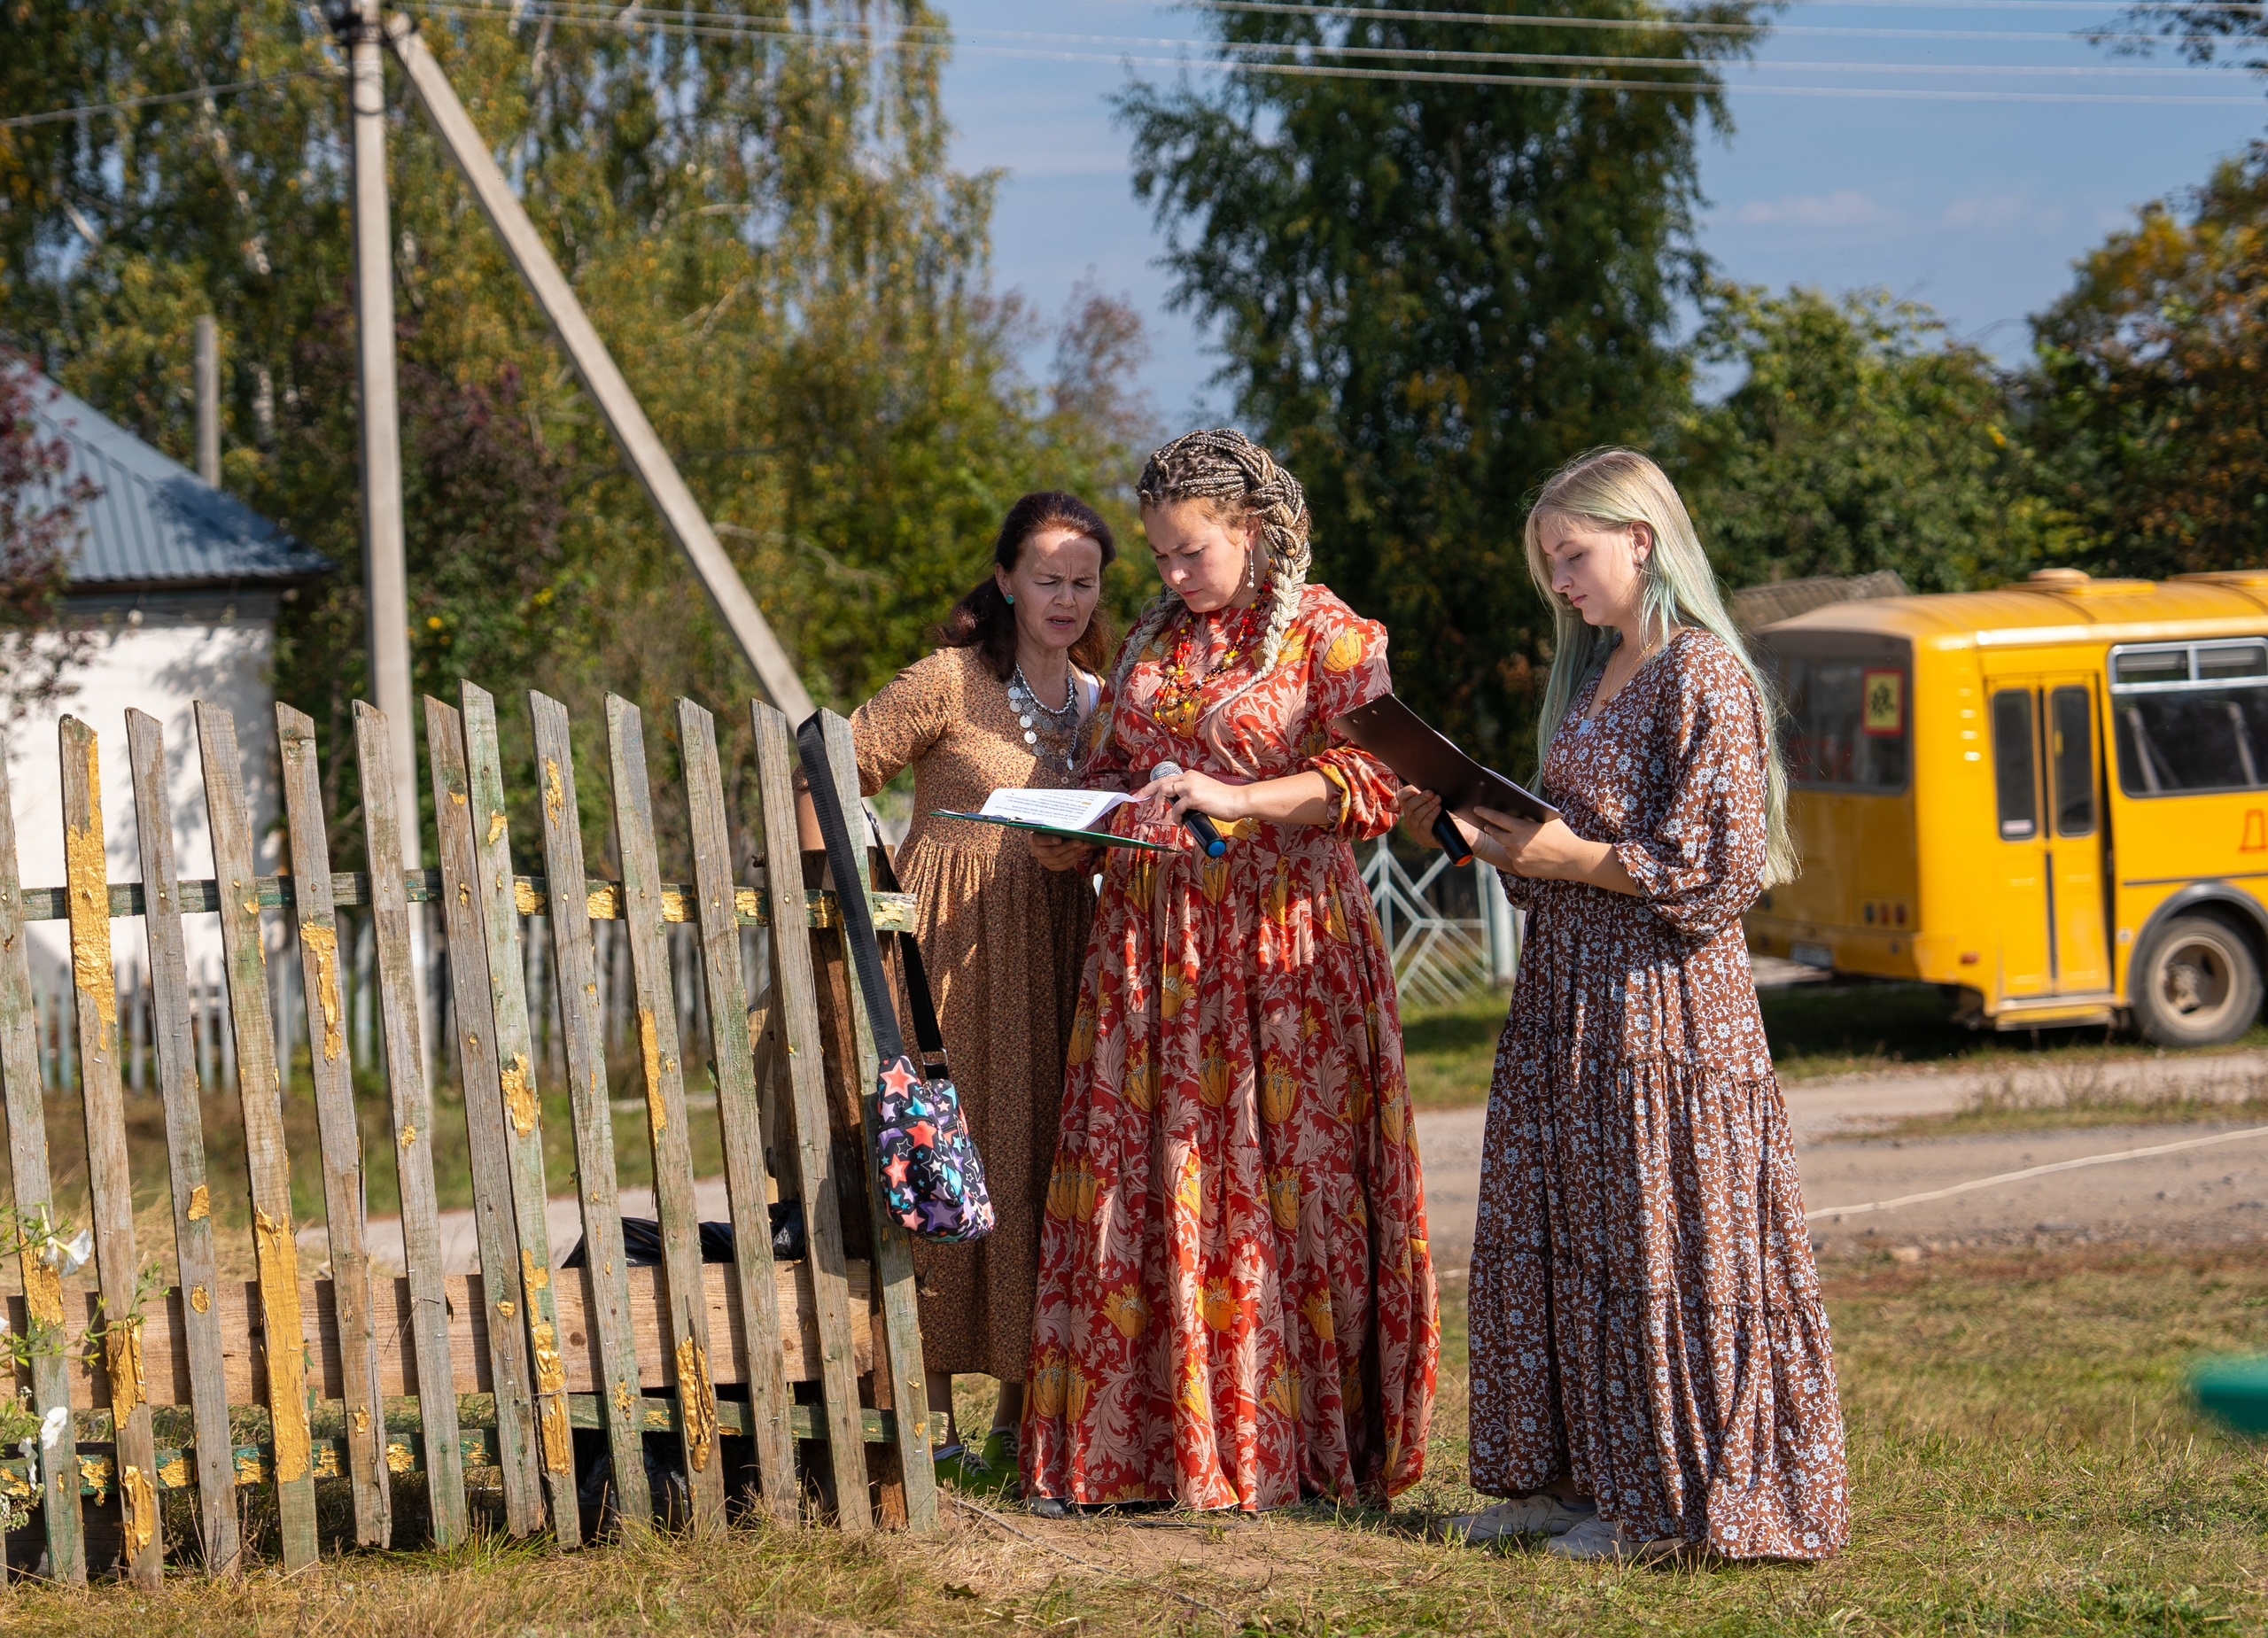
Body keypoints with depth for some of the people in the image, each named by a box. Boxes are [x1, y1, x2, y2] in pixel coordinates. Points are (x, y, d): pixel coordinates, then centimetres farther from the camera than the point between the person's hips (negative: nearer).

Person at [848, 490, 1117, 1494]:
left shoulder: (1101, 702, 13)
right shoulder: (950, 682, -5)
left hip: (1055, 950, 6)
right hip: (951, 949, -6)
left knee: (1038, 1165, 5)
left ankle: (1018, 1416, 11)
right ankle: (934, 1422, -3)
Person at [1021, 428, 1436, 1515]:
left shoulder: (1330, 637, -1)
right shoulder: (1154, 644, 17)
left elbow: (1372, 780, -11)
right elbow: (1108, 773, 23)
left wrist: (1232, 799, -23)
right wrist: (1073, 839, 1)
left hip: (1277, 935, -5)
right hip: (1151, 941, 5)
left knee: (1282, 1180, -5)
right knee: (1144, 1186, -1)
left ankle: (1308, 1444, 0)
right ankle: (1141, 1442, 2)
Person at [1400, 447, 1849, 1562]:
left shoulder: (1703, 674, -11)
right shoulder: (1592, 674, 16)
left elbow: (1719, 869, -16)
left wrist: (1570, 860, -16)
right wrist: (1474, 834, 6)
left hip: (1663, 999, -9)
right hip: (1566, 988, 9)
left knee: (1651, 1242, -3)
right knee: (1548, 1231, 9)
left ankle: (1667, 1500, 4)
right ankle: (1571, 1475, 17)